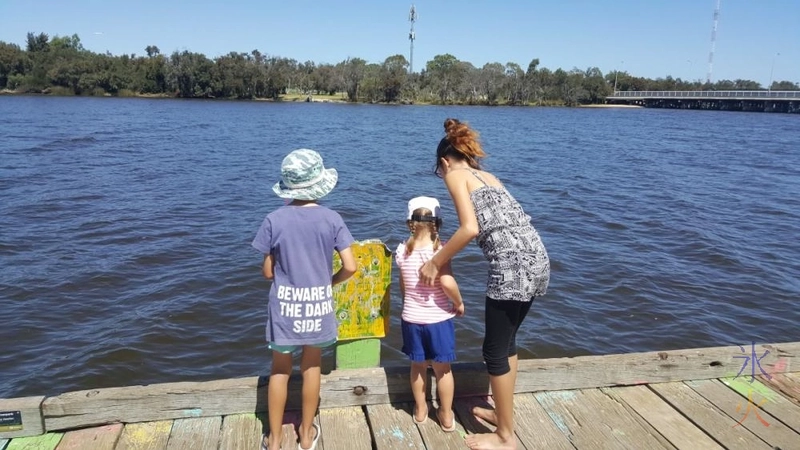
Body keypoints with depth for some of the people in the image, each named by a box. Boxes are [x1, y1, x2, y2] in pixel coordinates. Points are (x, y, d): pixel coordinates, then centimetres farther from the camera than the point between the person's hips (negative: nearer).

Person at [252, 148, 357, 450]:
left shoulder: (274, 220, -10)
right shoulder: (331, 219, -9)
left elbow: (267, 272, -4)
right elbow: (350, 267, -11)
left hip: (284, 305, 0)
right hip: (318, 304, 1)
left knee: (280, 371, 15)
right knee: (311, 367, 18)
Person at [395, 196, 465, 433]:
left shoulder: (402, 251, -6)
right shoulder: (439, 250, -18)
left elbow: (403, 286, 5)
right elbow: (447, 282, -30)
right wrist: (459, 303, -13)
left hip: (411, 319, 3)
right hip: (439, 319, -3)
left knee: (418, 366, 20)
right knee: (443, 369, 13)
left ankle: (420, 410, 36)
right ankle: (446, 416, 26)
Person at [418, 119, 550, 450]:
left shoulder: (455, 175, 3)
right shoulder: (488, 177, 26)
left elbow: (470, 228, -10)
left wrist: (435, 263, 1)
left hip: (513, 264, -9)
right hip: (536, 259, 9)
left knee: (495, 351, 6)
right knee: (506, 342, 24)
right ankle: (503, 412, 39)